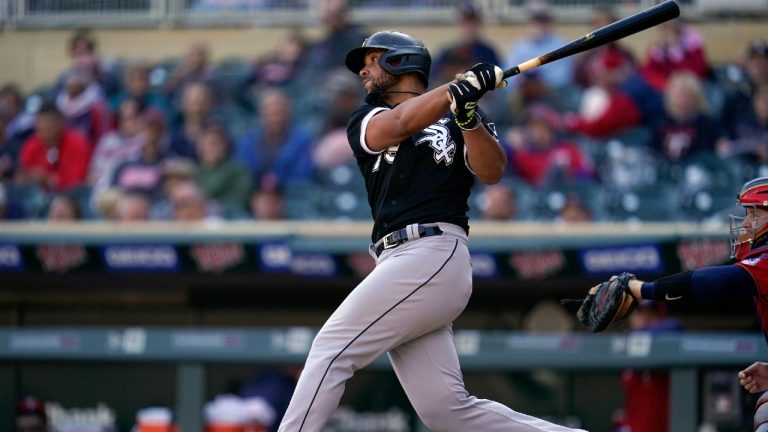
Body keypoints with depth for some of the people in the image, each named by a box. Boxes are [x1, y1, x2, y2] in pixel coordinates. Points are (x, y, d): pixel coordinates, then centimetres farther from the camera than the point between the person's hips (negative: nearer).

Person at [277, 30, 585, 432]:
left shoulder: (461, 120, 11)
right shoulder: (365, 120, 21)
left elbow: (491, 172, -6)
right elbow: (393, 126, -2)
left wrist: (467, 114, -23)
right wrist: (460, 89, -15)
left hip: (433, 255, -5)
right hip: (400, 264, 5)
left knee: (331, 349, -13)